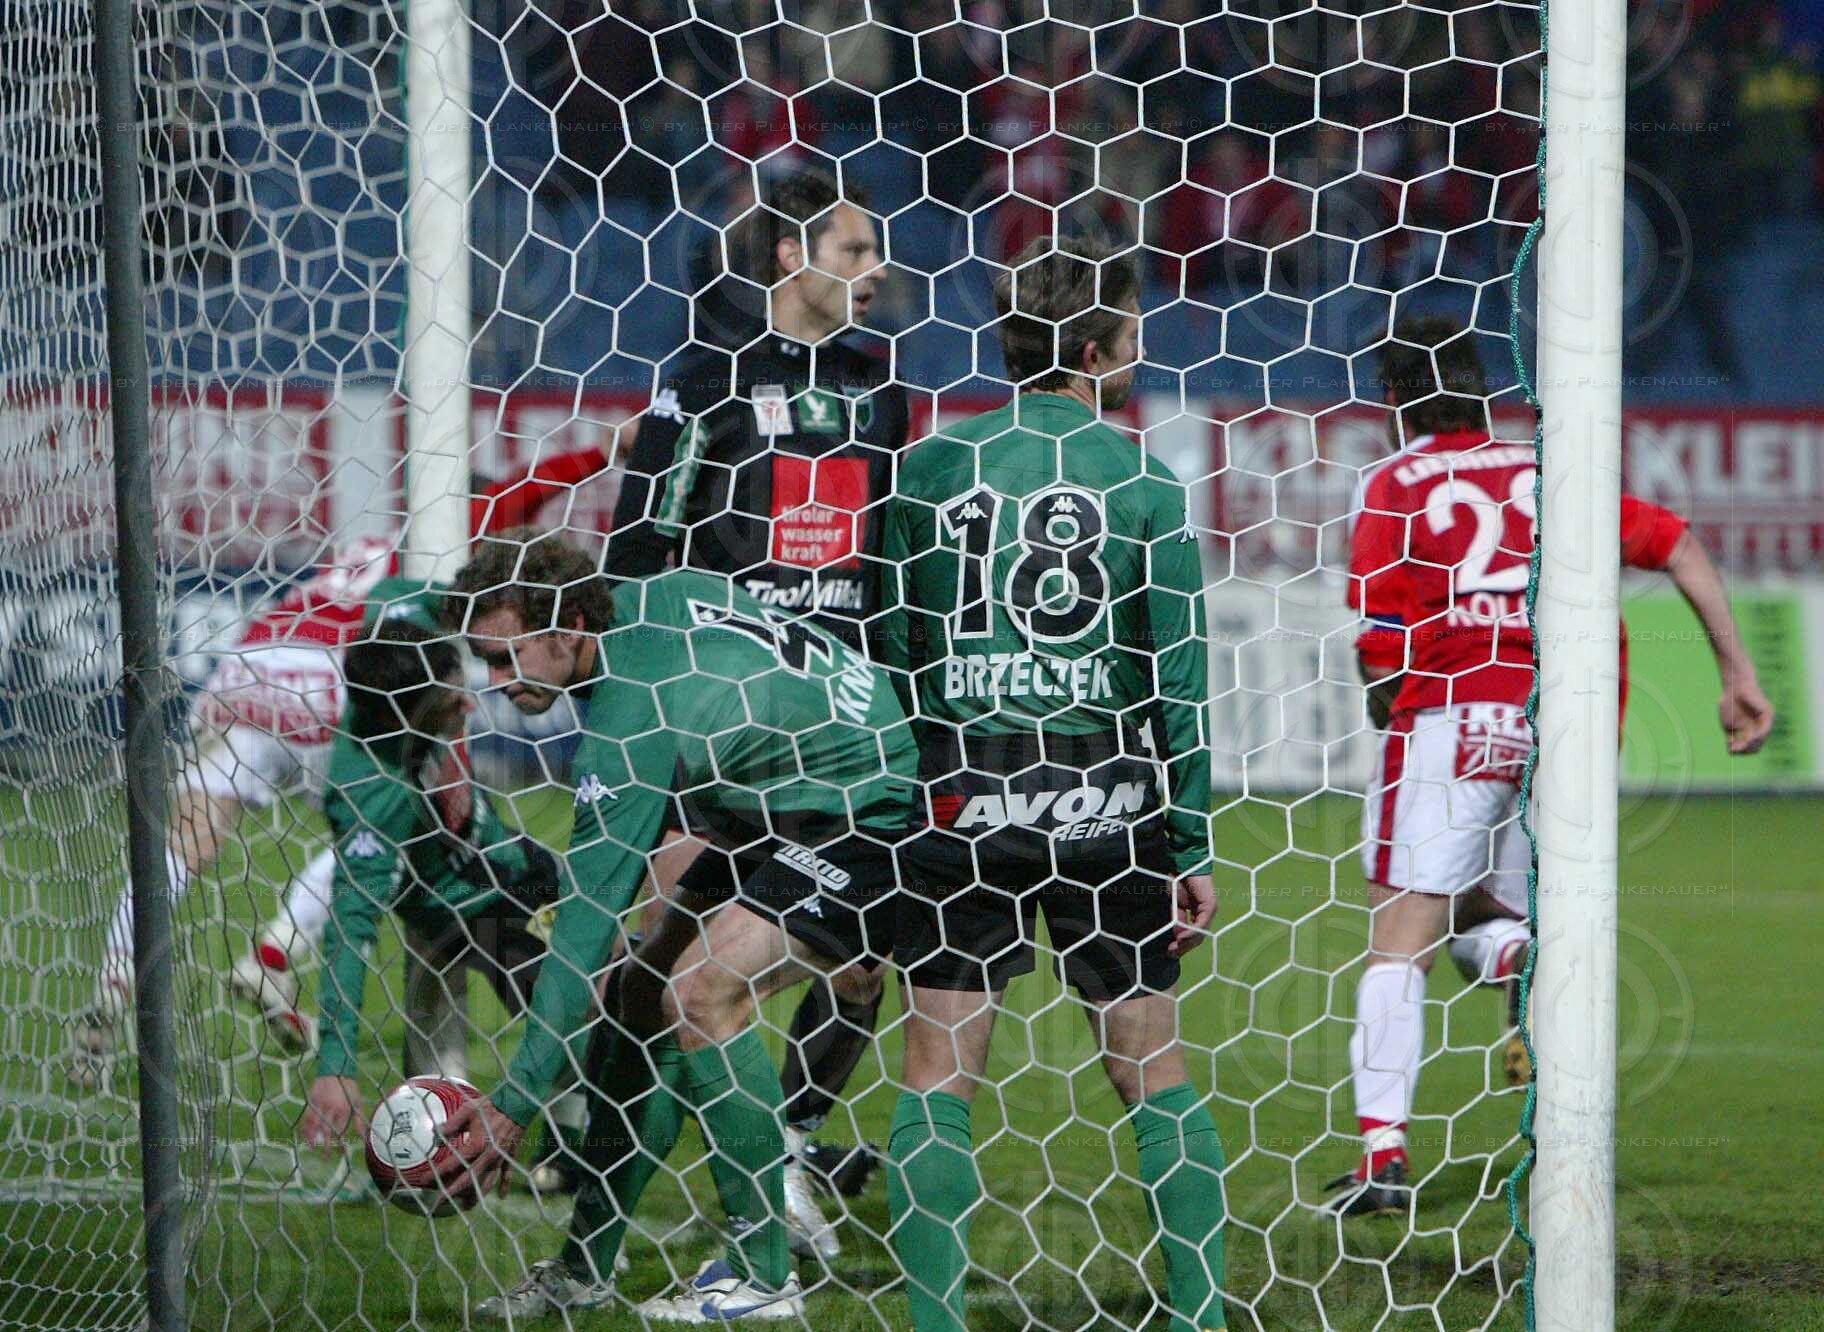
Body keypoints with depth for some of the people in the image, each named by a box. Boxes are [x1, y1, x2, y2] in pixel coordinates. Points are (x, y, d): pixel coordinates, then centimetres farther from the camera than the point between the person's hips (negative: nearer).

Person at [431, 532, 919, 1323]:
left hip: (872, 820, -11)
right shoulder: (645, 598, -2)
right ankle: (584, 1270, 11)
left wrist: (515, 1106, -22)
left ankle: (764, 1277, -17)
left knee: (705, 991, -26)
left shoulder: (630, 726, -26)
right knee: (642, 989, 6)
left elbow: (583, 929, -25)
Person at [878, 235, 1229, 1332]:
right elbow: (1181, 681, -2)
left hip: (962, 798, 0)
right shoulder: (1142, 482, -2)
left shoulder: (928, 469, 2)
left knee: (940, 1071, 3)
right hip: (1107, 807, 0)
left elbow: (890, 653, 4)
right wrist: (1193, 850, 3)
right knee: (1153, 1066, 9)